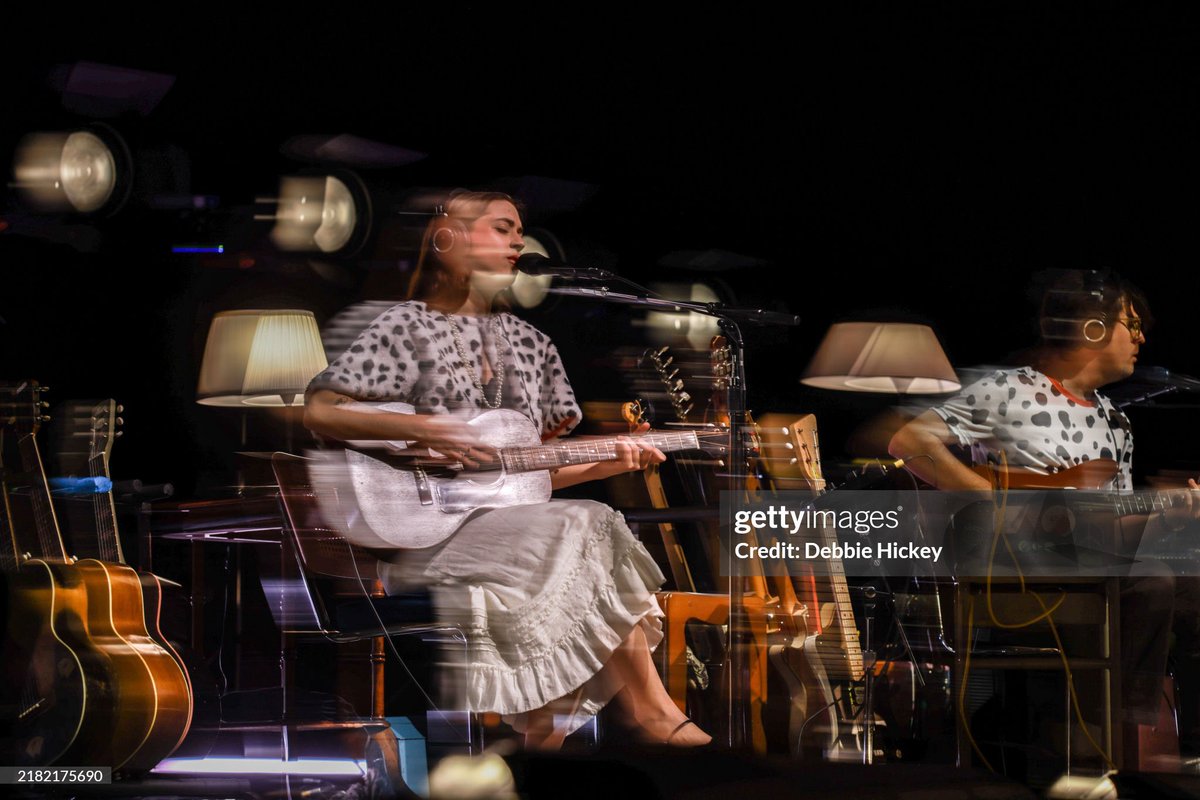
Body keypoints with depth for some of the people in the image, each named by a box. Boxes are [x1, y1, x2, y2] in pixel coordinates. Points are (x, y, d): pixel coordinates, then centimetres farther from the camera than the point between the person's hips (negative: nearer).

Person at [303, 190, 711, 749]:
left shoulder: (529, 344, 18)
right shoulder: (406, 328, 0)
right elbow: (320, 412, -10)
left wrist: (610, 461, -2)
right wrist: (422, 429, -20)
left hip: (516, 519, 6)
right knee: (587, 534, -26)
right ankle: (648, 713, -19)